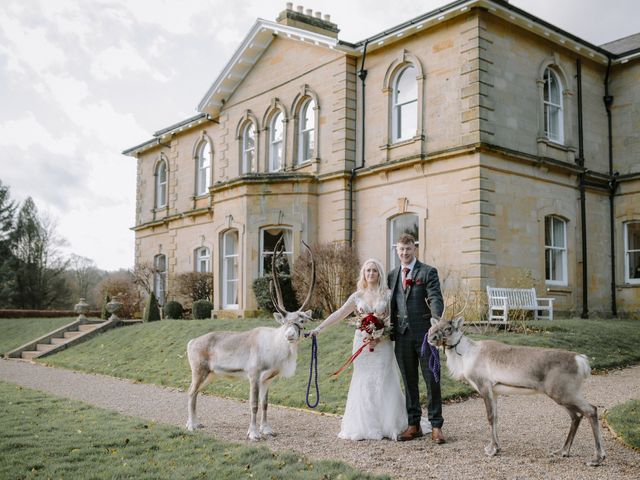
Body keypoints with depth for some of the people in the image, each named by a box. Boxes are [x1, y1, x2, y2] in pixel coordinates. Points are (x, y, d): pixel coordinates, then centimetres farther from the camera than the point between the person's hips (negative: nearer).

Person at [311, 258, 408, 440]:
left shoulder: (387, 295, 2)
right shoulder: (358, 296, 7)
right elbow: (339, 314, 3)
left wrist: (380, 337, -15)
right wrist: (319, 327, -5)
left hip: (382, 343, -2)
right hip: (362, 343, 2)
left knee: (383, 382, -1)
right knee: (363, 382, 2)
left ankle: (386, 426, 10)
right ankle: (364, 426, 9)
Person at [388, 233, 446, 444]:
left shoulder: (428, 272, -2)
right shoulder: (392, 275, 13)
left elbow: (435, 299, -13)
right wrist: (388, 329, 8)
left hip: (424, 333, -4)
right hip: (402, 335, 5)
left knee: (432, 380, 1)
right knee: (409, 381, 11)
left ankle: (436, 426, 11)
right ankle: (413, 425, 21)